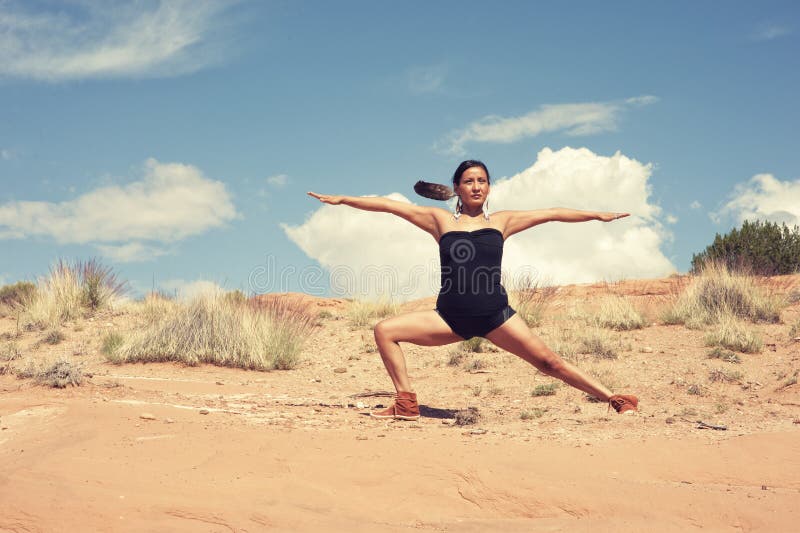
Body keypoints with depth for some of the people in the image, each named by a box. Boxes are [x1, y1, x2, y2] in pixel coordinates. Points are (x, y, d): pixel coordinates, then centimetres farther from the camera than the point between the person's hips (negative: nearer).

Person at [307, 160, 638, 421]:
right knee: (385, 331, -10)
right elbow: (390, 205, 7)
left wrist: (597, 215, 14)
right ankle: (406, 404, -4)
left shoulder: (501, 221, 9)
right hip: (450, 316, 1)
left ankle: (614, 399, -1)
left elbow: (552, 214, 13)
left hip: (495, 315, -1)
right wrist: (342, 200, 8)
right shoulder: (440, 220, 8)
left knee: (547, 360, -8)